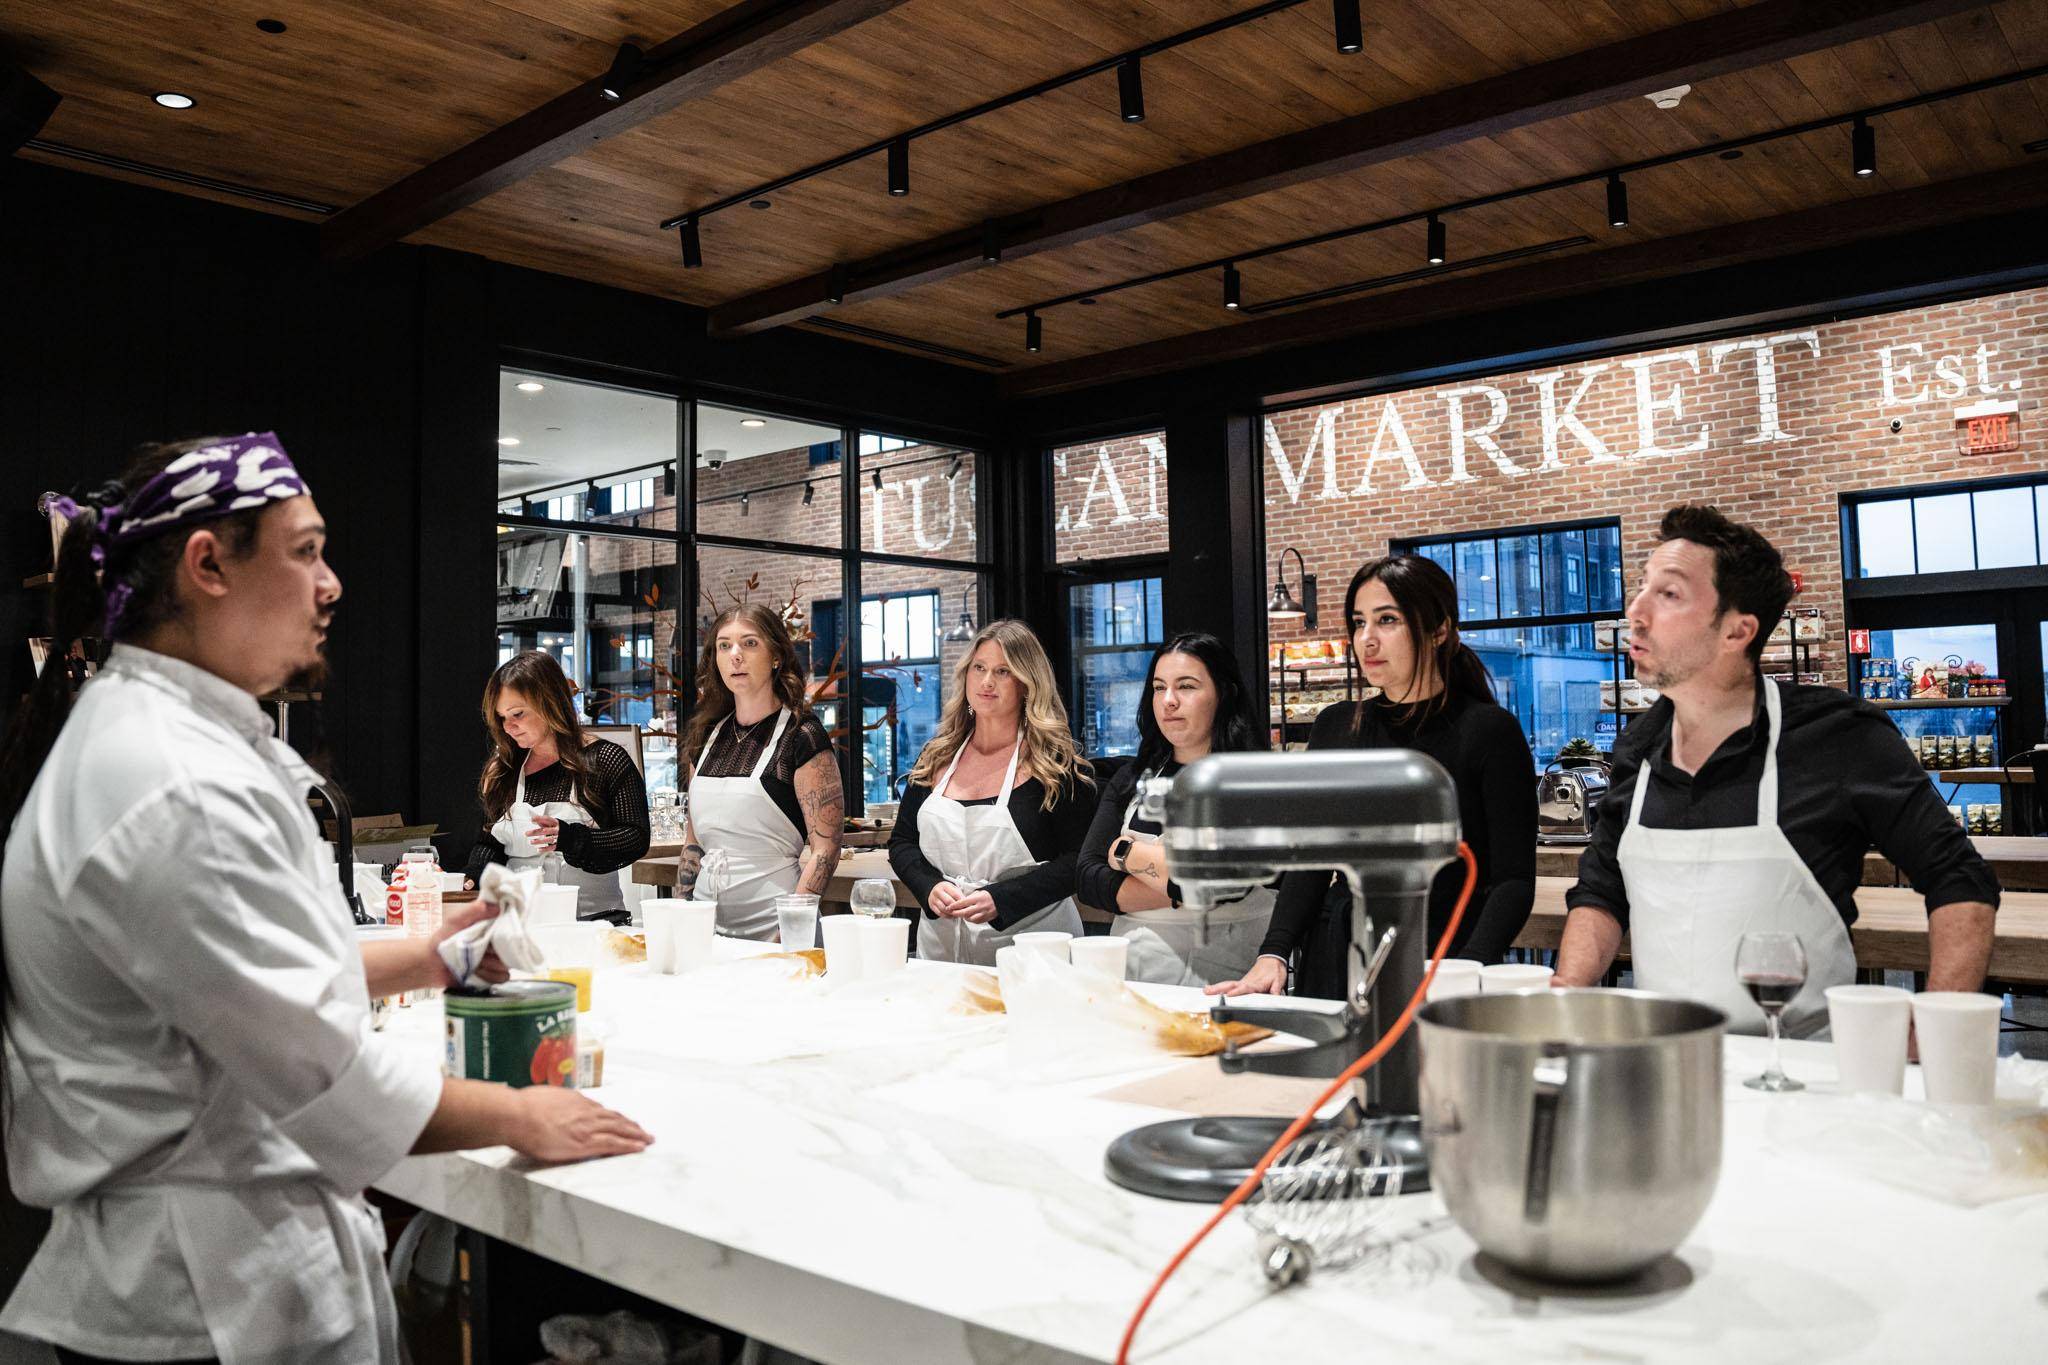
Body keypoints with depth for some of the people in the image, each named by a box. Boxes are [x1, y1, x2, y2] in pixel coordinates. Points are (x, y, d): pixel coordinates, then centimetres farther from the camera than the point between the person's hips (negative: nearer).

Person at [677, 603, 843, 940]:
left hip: (771, 928, -5)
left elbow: (824, 848, -13)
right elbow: (693, 841, 15)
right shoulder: (708, 737, 9)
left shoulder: (802, 737, -8)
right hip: (709, 927, 5)